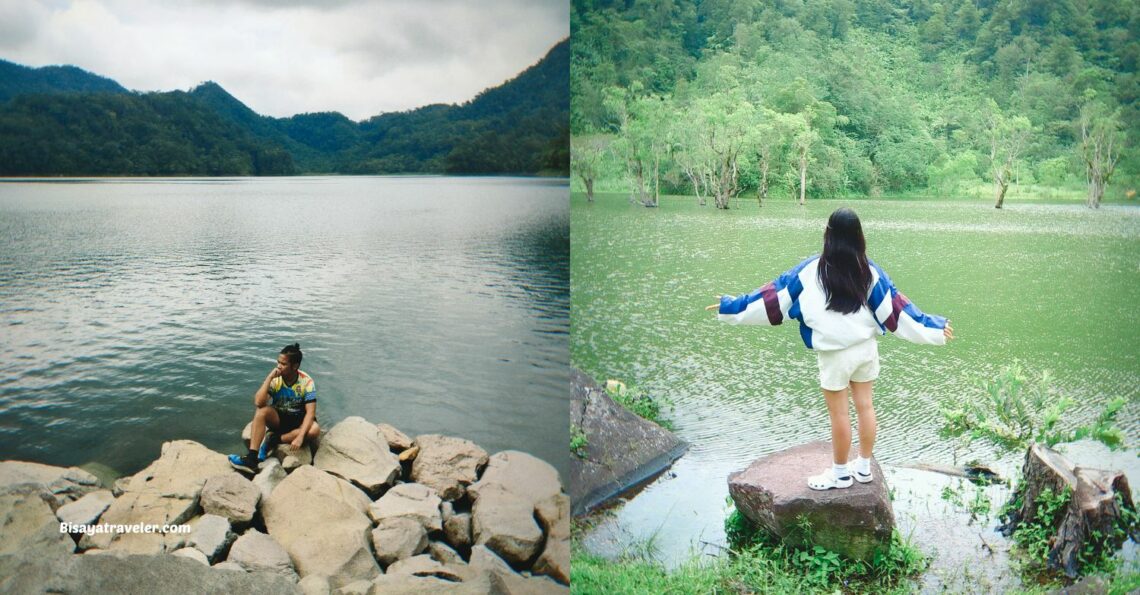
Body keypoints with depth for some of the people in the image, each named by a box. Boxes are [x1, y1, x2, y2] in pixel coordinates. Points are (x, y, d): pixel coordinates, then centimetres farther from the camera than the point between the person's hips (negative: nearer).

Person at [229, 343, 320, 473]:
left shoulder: (306, 381, -18)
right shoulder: (275, 378, -14)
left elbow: (310, 412, -23)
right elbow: (258, 403, -28)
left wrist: (300, 436, -36)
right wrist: (269, 377, -30)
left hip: (298, 421, -1)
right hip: (278, 418, 1)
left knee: (315, 429, -33)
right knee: (262, 411, -30)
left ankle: (273, 441, -19)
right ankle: (252, 458, -35)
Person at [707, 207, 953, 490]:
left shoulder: (811, 270, -13)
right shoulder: (869, 270, -4)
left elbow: (775, 295, -8)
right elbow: (896, 306, -2)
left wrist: (731, 306, 2)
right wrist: (935, 326, 8)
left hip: (835, 353, -4)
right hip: (866, 347, 5)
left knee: (839, 414, 8)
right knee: (865, 406, 16)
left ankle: (840, 473, 24)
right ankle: (864, 467, 31)